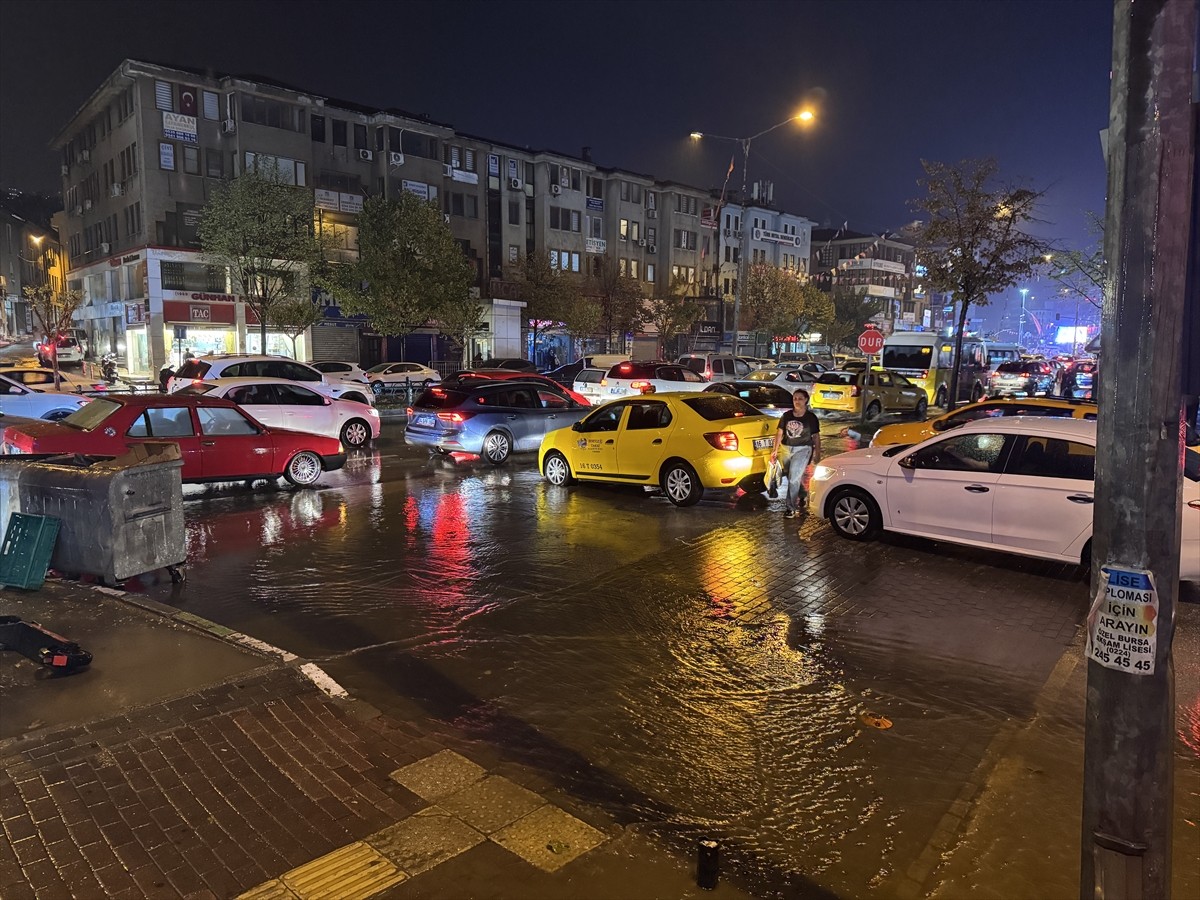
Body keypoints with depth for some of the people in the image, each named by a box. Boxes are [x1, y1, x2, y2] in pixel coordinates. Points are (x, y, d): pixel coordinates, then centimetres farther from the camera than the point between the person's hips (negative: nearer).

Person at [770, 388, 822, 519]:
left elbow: (816, 436, 1)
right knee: (794, 477, 17)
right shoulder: (786, 415, 4)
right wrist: (775, 450, 5)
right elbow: (779, 432, 7)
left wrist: (817, 454, 1)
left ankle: (790, 507, -9)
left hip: (803, 449, -4)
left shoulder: (811, 417, -4)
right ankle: (803, 496, 43)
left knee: (794, 478, -14)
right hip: (787, 449, 4)